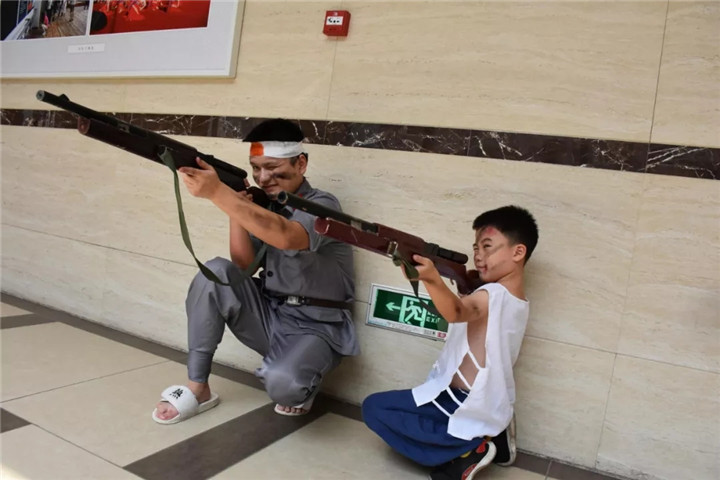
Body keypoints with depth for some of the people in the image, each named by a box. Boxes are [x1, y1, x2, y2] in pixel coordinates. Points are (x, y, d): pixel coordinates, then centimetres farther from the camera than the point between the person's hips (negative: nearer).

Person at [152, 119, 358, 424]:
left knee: (282, 385, -35)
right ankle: (197, 389, -6)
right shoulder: (264, 205, 5)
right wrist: (235, 206, -17)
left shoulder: (322, 205, -14)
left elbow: (285, 237, -38)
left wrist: (218, 193, -45)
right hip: (268, 315, 6)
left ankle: (301, 387, 6)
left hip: (315, 329, -6)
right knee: (216, 272, -18)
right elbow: (243, 265, -5)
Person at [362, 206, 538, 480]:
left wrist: (432, 279, -59)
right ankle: (492, 436, 13)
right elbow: (469, 313, 15)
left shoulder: (493, 295, -22)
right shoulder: (518, 299, 8)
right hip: (491, 411, 9)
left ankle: (466, 451, -6)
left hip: (468, 412, -9)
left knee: (374, 408, -3)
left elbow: (457, 312, -43)